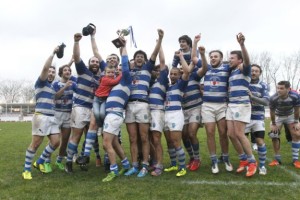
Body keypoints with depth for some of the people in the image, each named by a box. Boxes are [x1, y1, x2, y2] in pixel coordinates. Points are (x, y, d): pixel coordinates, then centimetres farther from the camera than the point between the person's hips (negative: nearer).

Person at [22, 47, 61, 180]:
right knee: (35, 143, -5)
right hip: (41, 117, -7)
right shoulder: (41, 83, 2)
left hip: (52, 118, 7)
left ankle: (39, 162, 18)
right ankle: (26, 169, 8)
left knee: (56, 142, 0)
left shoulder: (53, 87, 23)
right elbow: (45, 67, -14)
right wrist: (53, 53, -9)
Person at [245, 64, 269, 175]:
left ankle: (262, 165, 11)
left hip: (258, 117, 0)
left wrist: (252, 96, -21)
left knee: (260, 141, -5)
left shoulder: (263, 86, 3)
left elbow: (266, 101, -8)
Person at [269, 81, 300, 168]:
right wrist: (273, 124, -9)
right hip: (278, 116, 0)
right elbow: (272, 112, -17)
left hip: (290, 115, 1)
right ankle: (277, 159, 8)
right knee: (274, 136, -7)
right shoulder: (273, 98, -35)